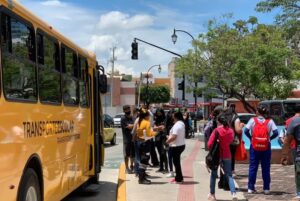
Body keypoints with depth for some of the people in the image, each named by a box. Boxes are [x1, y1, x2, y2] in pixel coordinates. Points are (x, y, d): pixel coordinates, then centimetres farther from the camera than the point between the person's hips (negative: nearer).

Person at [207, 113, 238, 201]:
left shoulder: (216, 130, -15)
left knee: (214, 174, 13)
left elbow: (210, 144, -13)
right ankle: (233, 193, -10)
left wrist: (211, 150, 5)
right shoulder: (231, 131, -3)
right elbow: (230, 141, 9)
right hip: (227, 155, 3)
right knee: (229, 175, 7)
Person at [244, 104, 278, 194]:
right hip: (266, 147, 0)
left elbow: (246, 131, -11)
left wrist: (251, 138, 4)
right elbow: (276, 132, -9)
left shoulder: (253, 120, -2)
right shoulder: (270, 121, -1)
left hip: (254, 147, 0)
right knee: (266, 168, 8)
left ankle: (251, 188, 9)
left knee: (252, 167, 7)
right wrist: (270, 138, 5)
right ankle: (266, 188, 11)